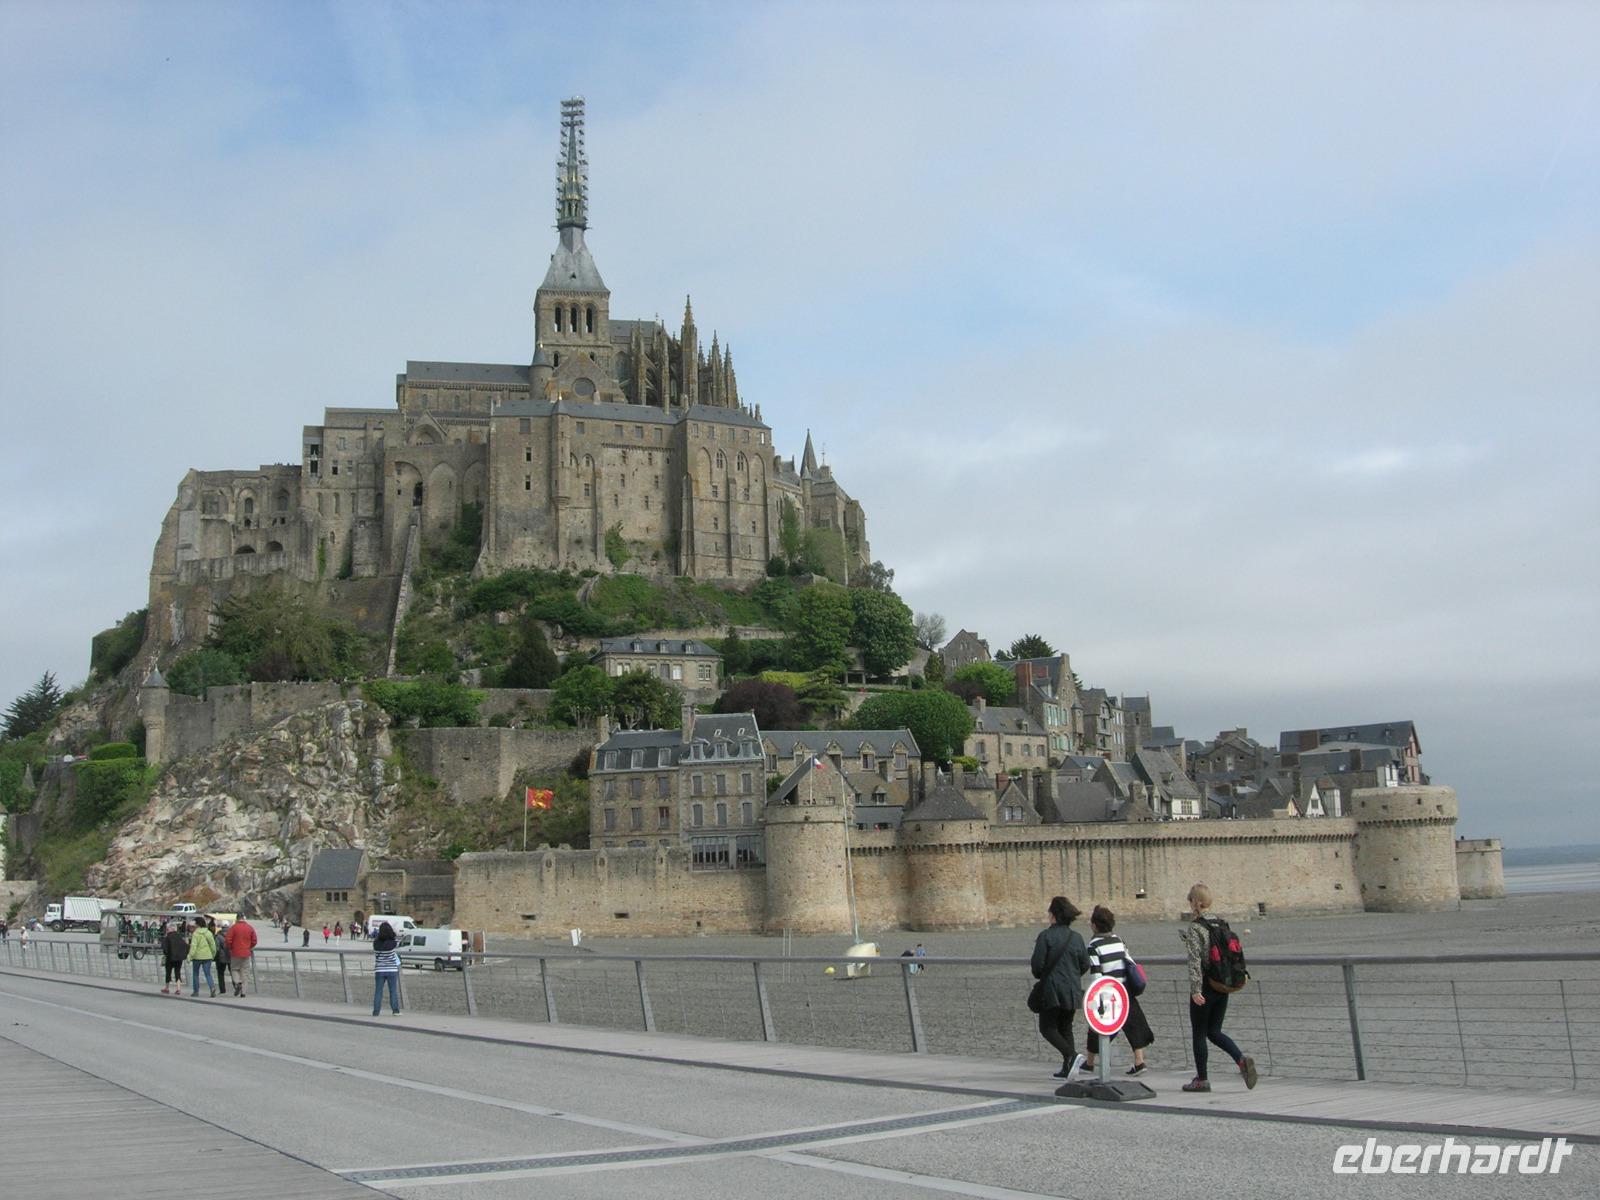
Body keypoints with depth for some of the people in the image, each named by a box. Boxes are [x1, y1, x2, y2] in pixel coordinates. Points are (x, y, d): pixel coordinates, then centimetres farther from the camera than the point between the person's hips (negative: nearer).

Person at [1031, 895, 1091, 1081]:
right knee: (1065, 1027, 16)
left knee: (1047, 1027, 2)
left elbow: (1037, 965, -13)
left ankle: (1072, 1055, -20)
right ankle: (1067, 1069, 11)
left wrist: (1038, 975, 9)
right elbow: (1085, 965, 7)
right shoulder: (1076, 937, 4)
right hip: (1072, 991, 6)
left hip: (1052, 989, -6)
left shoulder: (1046, 936, -12)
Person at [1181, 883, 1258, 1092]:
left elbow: (1195, 959, -19)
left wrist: (1195, 989, -22)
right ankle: (1241, 1058, -9)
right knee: (1214, 1032, 14)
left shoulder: (1194, 927, -12)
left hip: (1205, 987, -6)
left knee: (1199, 1033, 6)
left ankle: (1201, 1080, 12)